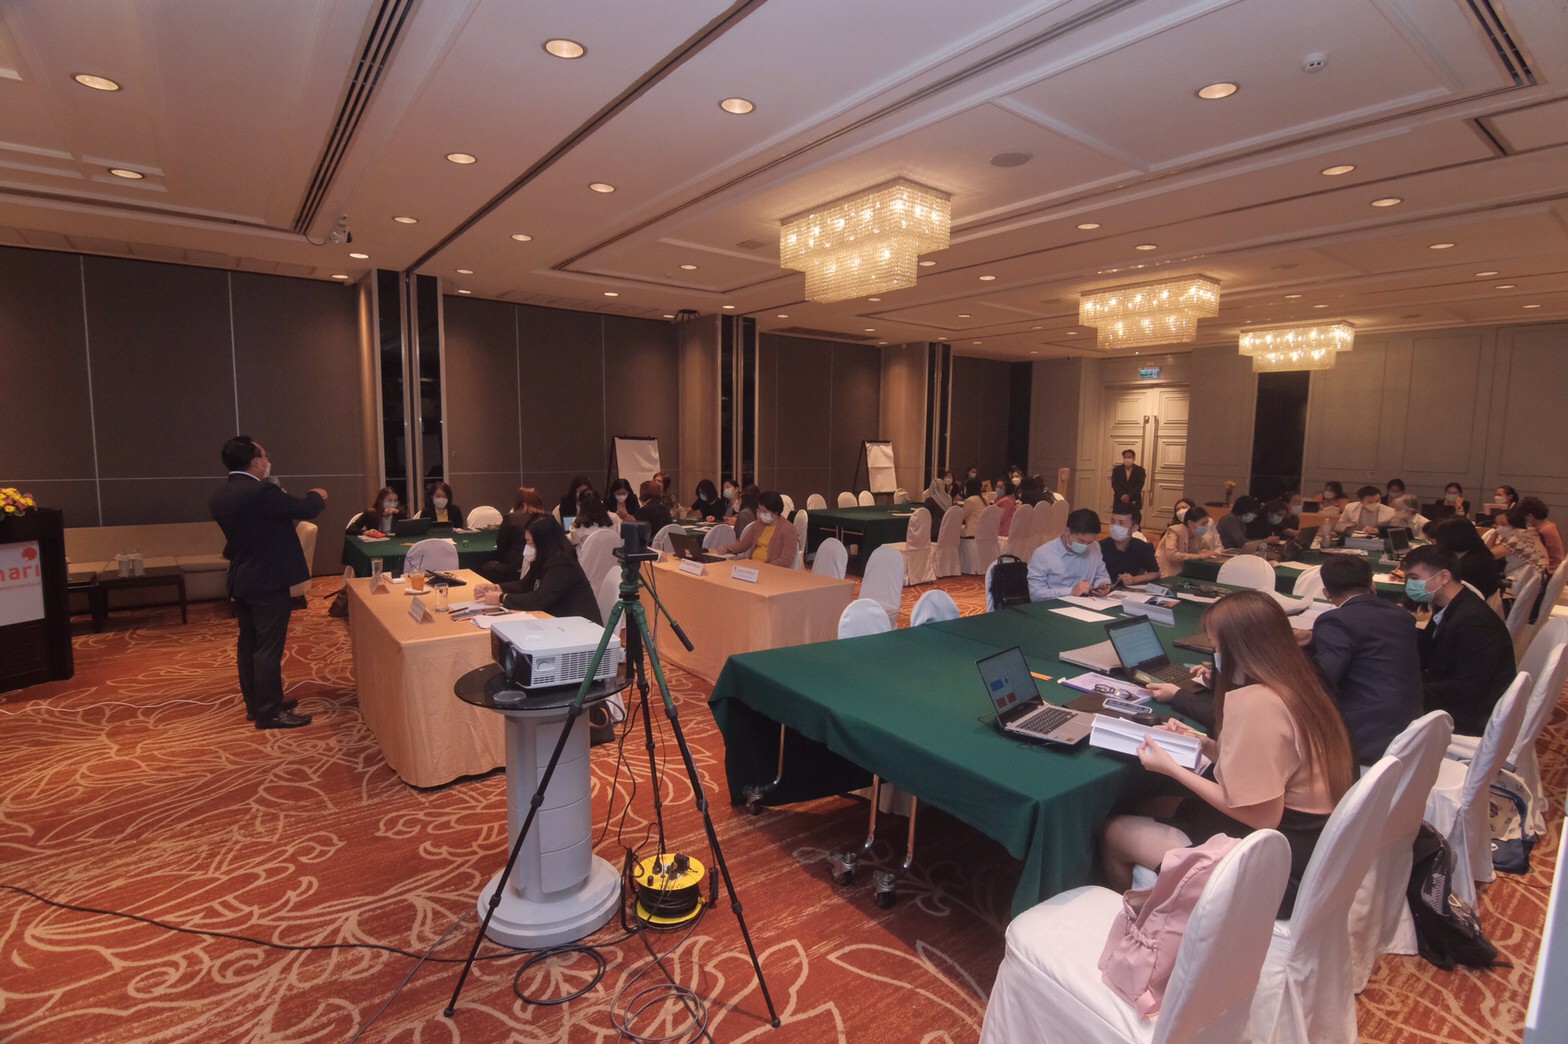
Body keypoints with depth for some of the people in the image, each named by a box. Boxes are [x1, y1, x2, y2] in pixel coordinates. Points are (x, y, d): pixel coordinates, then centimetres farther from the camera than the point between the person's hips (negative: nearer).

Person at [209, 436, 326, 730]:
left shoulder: (218, 496, 6)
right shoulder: (262, 492, -22)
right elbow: (305, 510, -13)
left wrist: (276, 496, 28)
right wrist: (318, 495, 8)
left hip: (240, 580, 9)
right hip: (267, 581, -9)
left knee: (248, 644, 16)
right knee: (269, 648, -3)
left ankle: (255, 704, 27)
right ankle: (268, 712, 3)